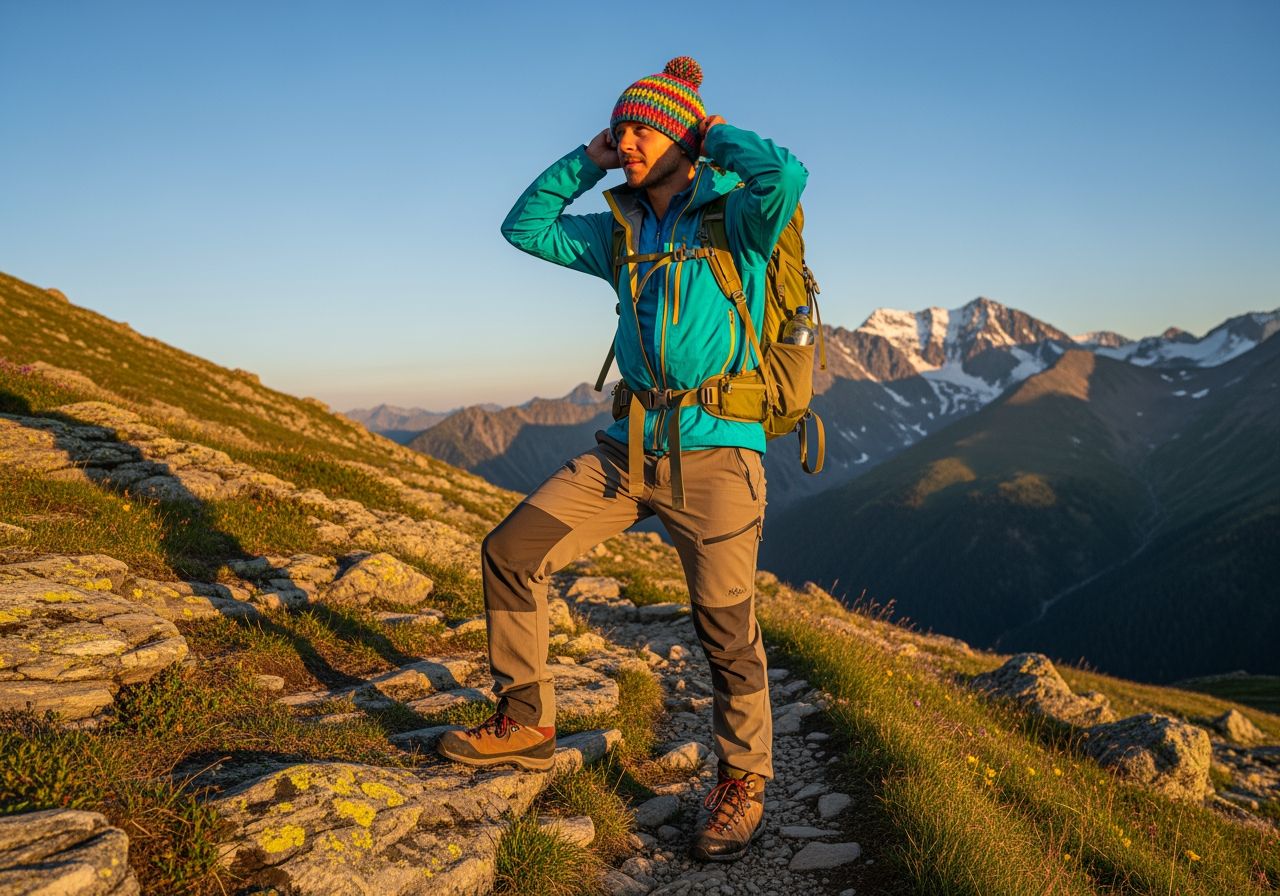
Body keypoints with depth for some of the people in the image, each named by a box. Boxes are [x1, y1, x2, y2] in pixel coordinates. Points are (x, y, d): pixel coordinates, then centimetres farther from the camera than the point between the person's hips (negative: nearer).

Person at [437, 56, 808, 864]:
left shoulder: (735, 218, -4)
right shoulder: (622, 232, 14)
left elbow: (785, 177, -26)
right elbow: (525, 226, 22)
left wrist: (717, 134, -7)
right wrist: (585, 162, 12)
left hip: (715, 455, -6)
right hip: (630, 448, 6)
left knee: (727, 632, 0)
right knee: (511, 553, 2)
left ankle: (743, 782, 24)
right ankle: (527, 724, 18)